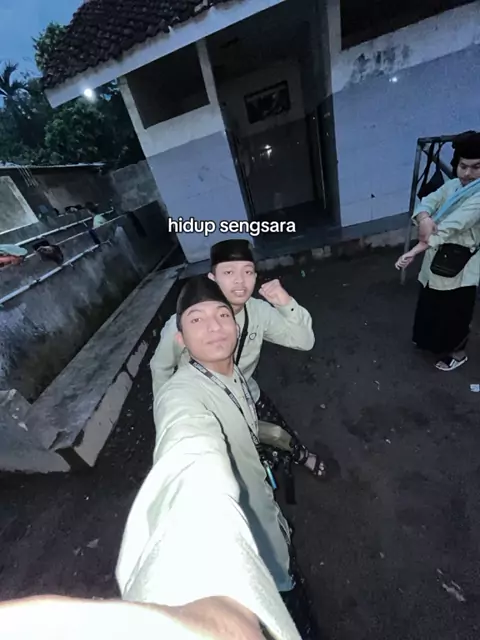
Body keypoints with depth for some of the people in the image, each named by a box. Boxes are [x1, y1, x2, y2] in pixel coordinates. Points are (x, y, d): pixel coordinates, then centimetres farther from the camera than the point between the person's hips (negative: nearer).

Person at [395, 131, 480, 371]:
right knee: (429, 304, 22)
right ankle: (430, 341, 47)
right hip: (438, 256, 7)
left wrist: (414, 251, -41)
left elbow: (451, 226, -32)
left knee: (454, 312, 9)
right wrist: (424, 218, -35)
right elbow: (428, 202, -11)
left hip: (460, 264, -7)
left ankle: (457, 352, 35)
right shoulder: (452, 185, 4)